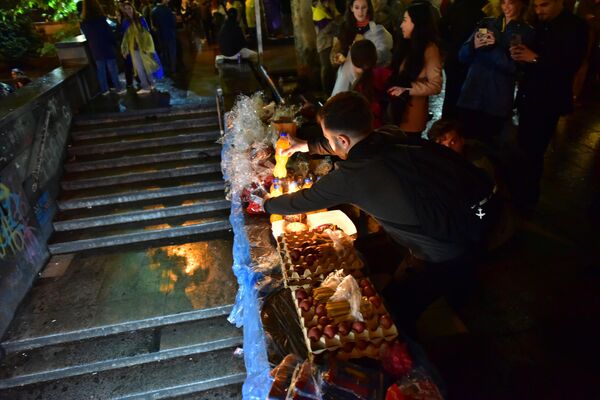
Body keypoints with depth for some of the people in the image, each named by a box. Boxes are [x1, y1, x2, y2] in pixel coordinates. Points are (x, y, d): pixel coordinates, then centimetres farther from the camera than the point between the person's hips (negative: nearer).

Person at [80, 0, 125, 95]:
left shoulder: (83, 23, -2)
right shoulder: (101, 19, -17)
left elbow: (87, 37, 8)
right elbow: (109, 33, -11)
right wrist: (114, 43, 3)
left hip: (95, 50, 4)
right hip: (107, 48, -4)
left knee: (100, 70, 12)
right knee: (113, 69, 4)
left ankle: (104, 90, 19)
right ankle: (119, 88, 9)